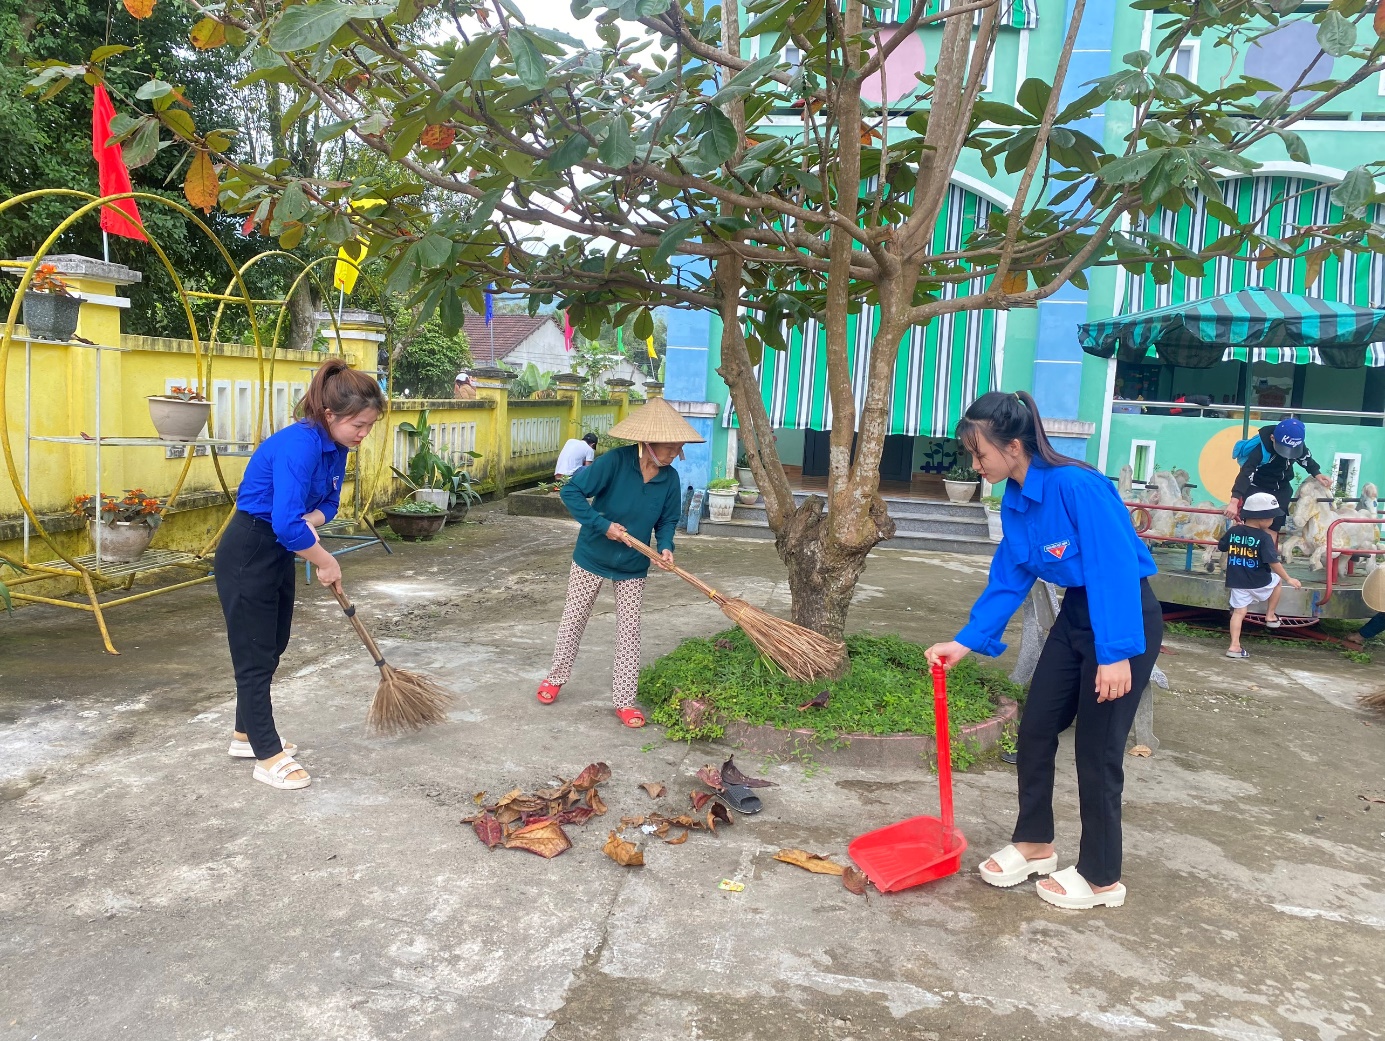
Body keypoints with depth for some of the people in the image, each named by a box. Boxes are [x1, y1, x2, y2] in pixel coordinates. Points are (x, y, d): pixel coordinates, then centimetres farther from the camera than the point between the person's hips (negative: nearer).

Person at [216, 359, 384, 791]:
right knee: (255, 655, 2)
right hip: (247, 555, -9)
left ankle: (247, 734, 36)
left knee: (272, 647, 19)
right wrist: (326, 561, -22)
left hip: (278, 552, 9)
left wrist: (311, 520, -15)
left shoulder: (335, 447, -3)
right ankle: (268, 756, 13)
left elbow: (328, 503, 9)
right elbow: (286, 524, -37)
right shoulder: (299, 444, -30)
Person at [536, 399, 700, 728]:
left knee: (629, 633, 6)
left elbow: (667, 520, 3)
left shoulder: (670, 478, -10)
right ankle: (556, 677, 35)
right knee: (574, 619, 13)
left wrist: (665, 547, -17)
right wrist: (603, 525, -26)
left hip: (633, 566, 3)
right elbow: (571, 492, -21)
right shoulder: (616, 461, -24)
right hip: (592, 557, -3)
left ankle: (624, 701, 17)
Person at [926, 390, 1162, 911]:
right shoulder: (1015, 500, -1)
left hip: (1126, 619, -8)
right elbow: (1008, 581, 5)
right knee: (1035, 728, 11)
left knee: (1097, 747, 1)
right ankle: (1034, 843, 31)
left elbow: (1115, 569, -28)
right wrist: (965, 642, 1)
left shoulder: (1077, 486, -27)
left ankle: (1101, 878, 19)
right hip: (1076, 614, 8)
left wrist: (1115, 653, -29)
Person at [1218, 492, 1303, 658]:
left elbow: (1221, 547, 14)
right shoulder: (1264, 538, -15)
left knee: (1239, 612, 6)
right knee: (1277, 580, 27)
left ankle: (1234, 646, -2)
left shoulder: (1233, 531, -2)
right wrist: (1288, 579, -8)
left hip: (1236, 582, 4)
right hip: (1259, 583, -3)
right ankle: (1270, 616, 30)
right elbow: (1273, 562, -17)